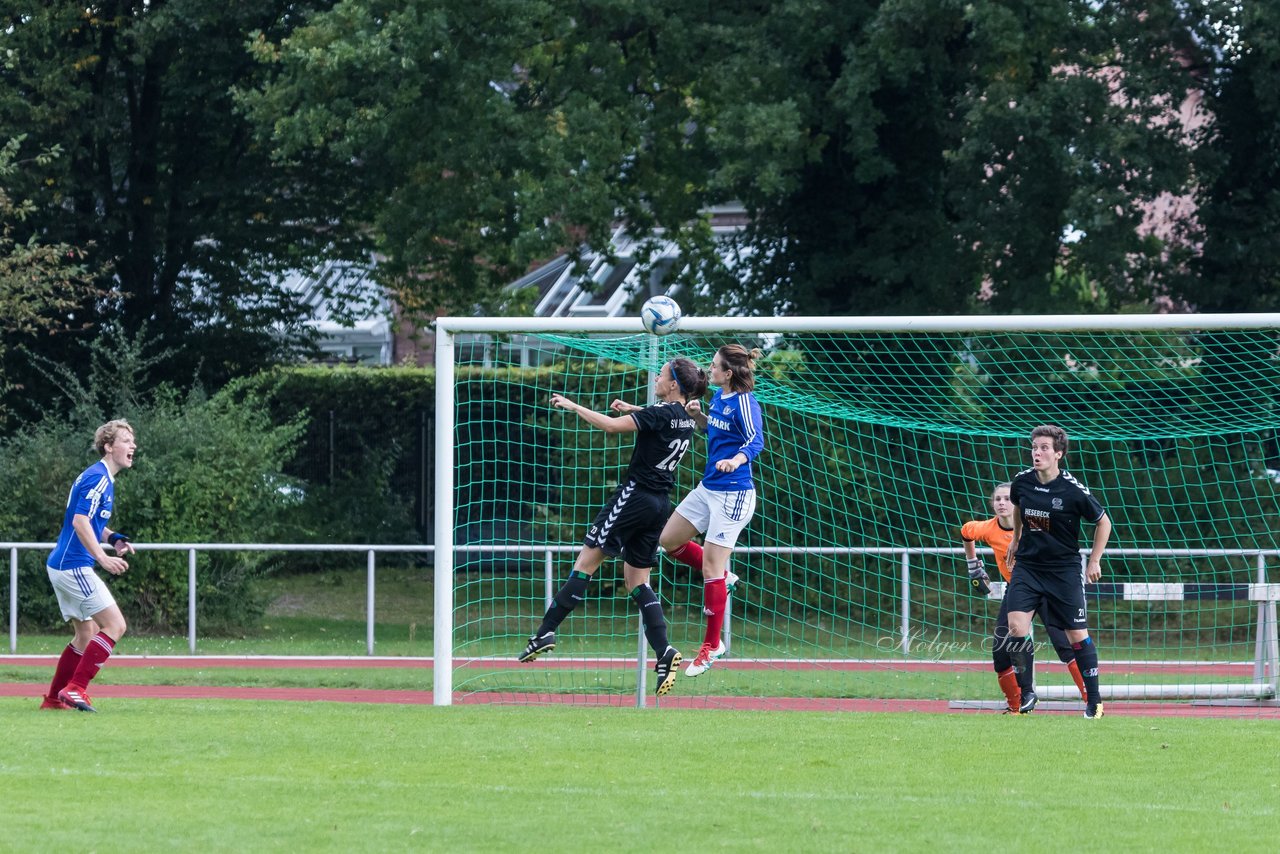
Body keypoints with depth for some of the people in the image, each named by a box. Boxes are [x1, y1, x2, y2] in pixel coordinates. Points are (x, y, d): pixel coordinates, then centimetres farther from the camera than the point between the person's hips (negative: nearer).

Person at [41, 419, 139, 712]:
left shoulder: (101, 478, 18)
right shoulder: (98, 478, -14)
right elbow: (80, 521, -25)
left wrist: (114, 539, 13)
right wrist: (103, 558, -32)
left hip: (62, 566, 10)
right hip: (74, 566, -10)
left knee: (87, 634, 16)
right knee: (115, 625, -12)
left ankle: (54, 699, 19)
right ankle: (75, 688, -15)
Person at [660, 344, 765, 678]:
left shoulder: (744, 402, -17)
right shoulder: (718, 397, 8)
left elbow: (755, 441, -28)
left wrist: (736, 460, -48)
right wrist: (698, 415, 4)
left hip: (733, 494, -10)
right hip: (708, 488, 10)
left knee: (710, 565, -8)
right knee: (668, 540, 14)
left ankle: (712, 645, 1)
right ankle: (721, 576, 29)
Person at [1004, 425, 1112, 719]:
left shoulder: (1073, 490, -16)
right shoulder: (1022, 482, -5)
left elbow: (1103, 522, 0)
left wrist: (1094, 562, 1)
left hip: (1064, 570, -3)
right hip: (1027, 565, 3)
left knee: (1078, 636, 0)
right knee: (1016, 626, -15)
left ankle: (1094, 701, 12)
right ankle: (1026, 694, -2)